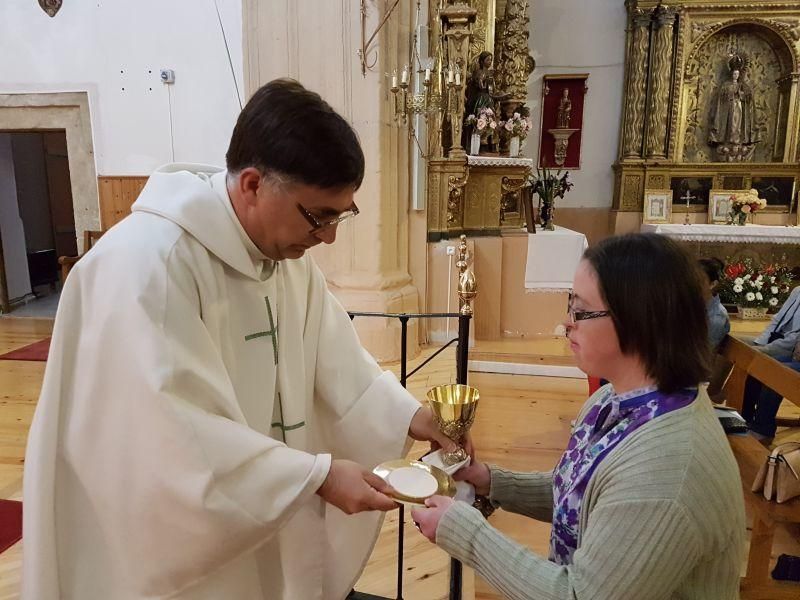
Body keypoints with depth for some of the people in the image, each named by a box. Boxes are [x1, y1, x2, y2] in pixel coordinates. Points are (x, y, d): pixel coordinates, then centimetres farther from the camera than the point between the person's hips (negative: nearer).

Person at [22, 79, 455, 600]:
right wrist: (317, 475, -28)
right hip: (167, 548, -7)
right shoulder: (146, 265, -28)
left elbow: (336, 362, 1)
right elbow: (178, 435, -29)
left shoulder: (289, 254, 0)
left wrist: (407, 416, -12)